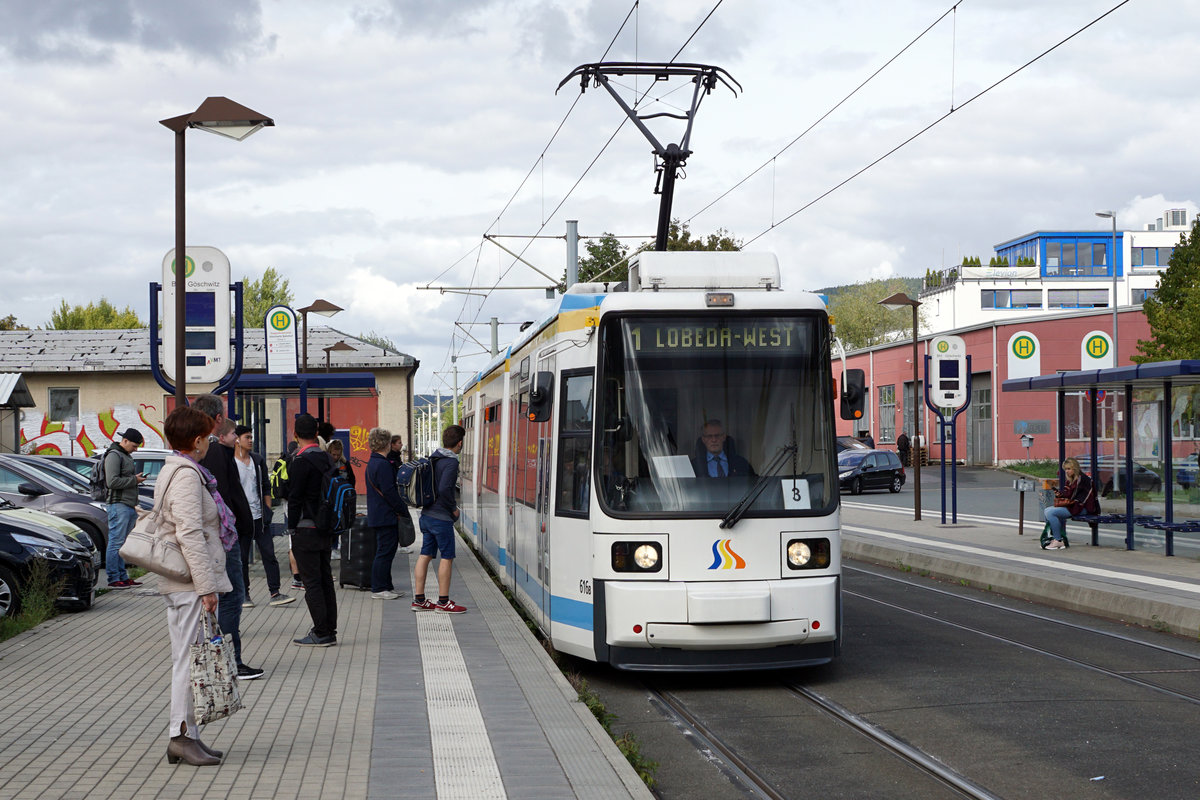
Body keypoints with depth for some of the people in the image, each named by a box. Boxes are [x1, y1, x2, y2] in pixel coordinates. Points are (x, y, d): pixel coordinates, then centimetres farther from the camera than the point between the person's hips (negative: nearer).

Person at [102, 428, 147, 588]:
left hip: (129, 506, 9)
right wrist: (134, 480, -12)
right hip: (118, 505, -9)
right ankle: (113, 579, -7)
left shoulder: (127, 456, 22)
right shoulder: (114, 455, -8)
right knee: (116, 543, -8)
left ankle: (122, 577, 14)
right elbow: (112, 482, -18)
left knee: (123, 544, 11)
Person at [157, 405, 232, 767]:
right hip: (189, 583, -11)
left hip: (177, 581, 11)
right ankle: (182, 733, -7)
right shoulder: (187, 476, -14)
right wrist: (206, 585, -21)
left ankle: (186, 735, 14)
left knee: (187, 656, 11)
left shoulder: (173, 471, 18)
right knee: (189, 657, -9)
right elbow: (190, 534, -21)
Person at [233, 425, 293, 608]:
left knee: (269, 554, 0)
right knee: (242, 558, 4)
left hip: (259, 517, 4)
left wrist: (268, 511, 8)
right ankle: (244, 595, 13)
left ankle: (275, 593, 2)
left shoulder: (258, 460, 10)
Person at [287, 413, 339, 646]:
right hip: (325, 529, 8)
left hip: (306, 530, -8)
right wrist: (329, 525, 18)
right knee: (325, 580, 12)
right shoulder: (325, 458, 9)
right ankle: (329, 631, 16)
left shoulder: (302, 461, -14)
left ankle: (321, 633, -4)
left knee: (312, 582, -4)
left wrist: (292, 529, -9)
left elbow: (295, 497, -15)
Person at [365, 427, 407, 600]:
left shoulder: (372, 463, 14)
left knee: (385, 551, 15)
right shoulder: (383, 465, -18)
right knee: (385, 552, -5)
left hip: (377, 515, 10)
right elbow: (389, 492, -20)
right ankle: (379, 589, -2)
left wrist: (401, 510, 21)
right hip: (386, 516, -10)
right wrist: (404, 511, -12)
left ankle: (386, 586, 19)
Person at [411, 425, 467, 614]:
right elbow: (444, 489, -26)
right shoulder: (451, 462, -17)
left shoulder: (433, 458, 10)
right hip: (442, 518, -8)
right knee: (447, 557, 0)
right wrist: (454, 507, -10)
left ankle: (419, 599, 13)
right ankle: (443, 602, 3)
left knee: (425, 555, 10)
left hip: (426, 515, 8)